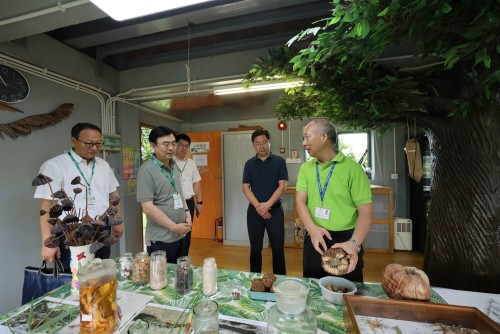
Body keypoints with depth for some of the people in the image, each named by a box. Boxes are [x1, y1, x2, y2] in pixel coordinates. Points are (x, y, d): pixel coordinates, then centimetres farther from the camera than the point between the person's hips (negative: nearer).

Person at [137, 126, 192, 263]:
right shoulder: (147, 170, -16)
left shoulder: (173, 166, 7)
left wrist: (187, 212, 2)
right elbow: (147, 207, -20)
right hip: (161, 240, -7)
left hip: (179, 236, 7)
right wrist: (175, 227, -17)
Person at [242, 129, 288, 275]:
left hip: (275, 210, -1)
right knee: (255, 249, 13)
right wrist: (258, 206, -14)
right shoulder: (249, 164, 4)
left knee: (278, 249, 7)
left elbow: (282, 186, -7)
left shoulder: (279, 161, -1)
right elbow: (246, 188, 0)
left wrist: (267, 205, -16)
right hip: (254, 211, 2)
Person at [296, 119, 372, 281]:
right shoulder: (306, 168, 3)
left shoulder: (352, 168, -10)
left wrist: (355, 243, -27)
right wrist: (312, 228, -22)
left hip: (345, 240, -3)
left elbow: (365, 210, -12)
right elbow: (300, 201, -4)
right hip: (314, 238, 4)